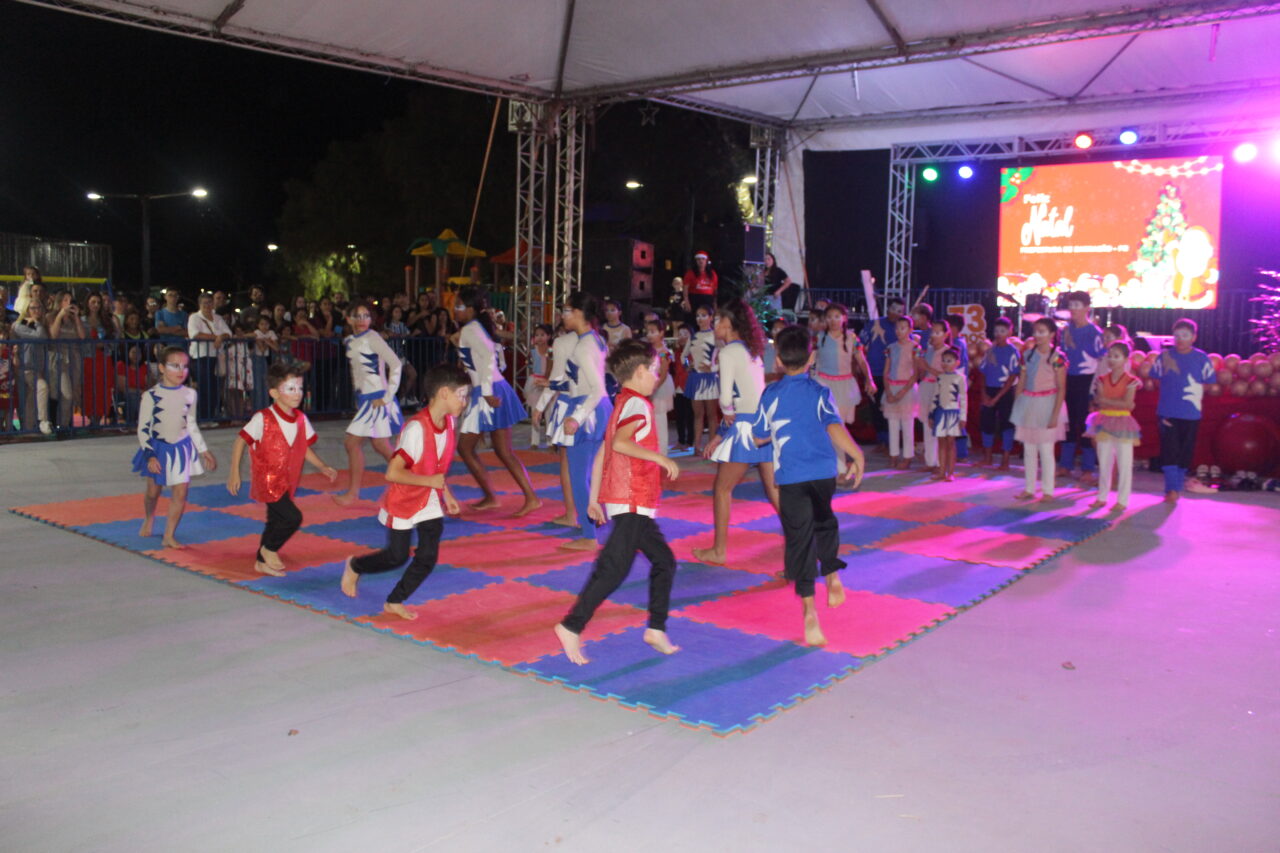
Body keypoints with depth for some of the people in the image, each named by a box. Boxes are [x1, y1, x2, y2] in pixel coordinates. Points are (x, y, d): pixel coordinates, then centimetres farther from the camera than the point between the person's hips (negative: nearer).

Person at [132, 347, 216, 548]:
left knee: (180, 493, -5)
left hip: (182, 449, 2)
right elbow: (143, 428, -11)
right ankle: (148, 520, 46)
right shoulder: (151, 395, -14)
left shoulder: (190, 394, -2)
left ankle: (169, 536, 4)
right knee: (153, 491, 16)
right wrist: (150, 455, -18)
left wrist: (204, 451, 11)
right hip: (158, 448, -2)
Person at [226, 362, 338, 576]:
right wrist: (234, 472, -12)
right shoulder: (263, 419, -16)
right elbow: (240, 441, -10)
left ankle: (262, 562, 37)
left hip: (287, 481, 7)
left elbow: (305, 448, 13)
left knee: (276, 521, 17)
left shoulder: (301, 419, 2)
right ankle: (269, 549, 8)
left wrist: (323, 468, 3)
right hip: (267, 480, -7)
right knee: (292, 517, -18)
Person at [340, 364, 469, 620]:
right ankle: (354, 566, 37)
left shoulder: (450, 422, -4)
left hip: (430, 502, 6)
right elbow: (392, 473, -31)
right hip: (403, 502, -6)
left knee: (428, 558, 0)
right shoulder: (416, 428, -29)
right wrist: (430, 481, -30)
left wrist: (446, 494, 9)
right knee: (397, 557, 7)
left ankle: (395, 602, 19)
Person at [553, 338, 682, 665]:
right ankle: (571, 627, -6)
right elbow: (620, 443, -29)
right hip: (632, 502, -10)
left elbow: (601, 454, 18)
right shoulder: (637, 404, -11)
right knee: (613, 569, -9)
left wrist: (594, 499, 19)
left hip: (636, 506, 10)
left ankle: (656, 629, 17)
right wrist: (660, 458, -21)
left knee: (664, 561, 14)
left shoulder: (622, 404, 18)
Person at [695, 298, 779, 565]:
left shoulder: (728, 352, -9)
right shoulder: (750, 351, 17)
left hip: (746, 427, -8)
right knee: (774, 490, 10)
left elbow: (726, 398, -19)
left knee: (722, 489, 7)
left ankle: (719, 551, 15)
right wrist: (719, 435, 22)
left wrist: (728, 413, 4)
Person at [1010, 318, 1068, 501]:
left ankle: (1048, 491, 9)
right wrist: (1016, 407, 5)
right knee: (1029, 450, 10)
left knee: (1045, 450, 0)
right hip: (1027, 404, 5)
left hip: (1046, 404, -5)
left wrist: (1055, 414, -15)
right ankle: (1029, 489, 17)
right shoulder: (1028, 355, 6)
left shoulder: (1057, 357, -9)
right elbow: (1021, 383, 9)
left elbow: (1061, 388, -11)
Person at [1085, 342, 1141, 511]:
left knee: (1124, 464, 1)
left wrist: (1107, 401, -15)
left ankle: (1122, 500, 9)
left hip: (1122, 424, -4)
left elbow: (1128, 404, -17)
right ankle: (1102, 497, 21)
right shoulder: (1102, 379, 6)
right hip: (1104, 423, 4)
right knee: (1103, 463, 11)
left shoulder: (1130, 381, -6)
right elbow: (1099, 401, -6)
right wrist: (1118, 403, -16)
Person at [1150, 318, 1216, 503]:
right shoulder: (1165, 356, 1)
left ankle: (1176, 488, 20)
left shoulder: (1201, 358, 0)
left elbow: (1208, 383, 6)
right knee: (1169, 451, -5)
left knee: (1185, 452, 8)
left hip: (1191, 414, 1)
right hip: (1167, 412, -1)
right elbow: (1155, 379, 9)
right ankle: (1172, 489, 0)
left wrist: (1197, 398, -2)